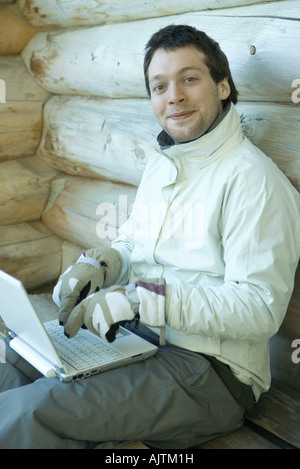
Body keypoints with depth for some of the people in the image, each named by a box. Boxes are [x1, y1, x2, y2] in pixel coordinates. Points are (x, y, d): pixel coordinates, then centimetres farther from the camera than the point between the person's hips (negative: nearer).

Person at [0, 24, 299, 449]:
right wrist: (98, 264, -3)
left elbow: (261, 309, -21)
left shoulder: (251, 178, -16)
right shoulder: (161, 163, 13)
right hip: (131, 335, 8)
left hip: (209, 367, -8)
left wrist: (139, 297, -25)